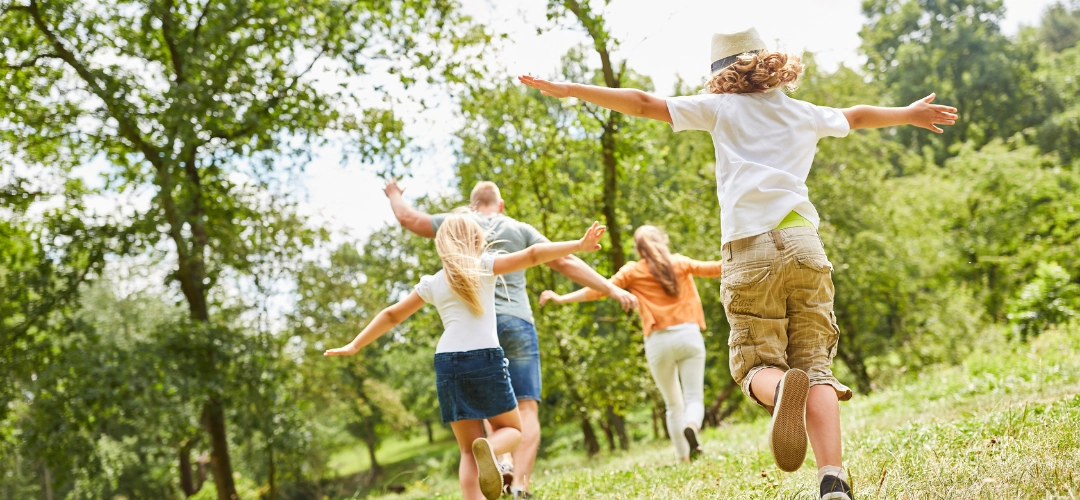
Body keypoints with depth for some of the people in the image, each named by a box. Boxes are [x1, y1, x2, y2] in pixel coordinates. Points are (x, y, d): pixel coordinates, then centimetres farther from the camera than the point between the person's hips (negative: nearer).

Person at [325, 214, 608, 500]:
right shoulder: (484, 266, 7)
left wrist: (355, 346, 31)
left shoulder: (432, 283, 16)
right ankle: (489, 447, -20)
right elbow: (533, 255, -3)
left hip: (447, 362, 3)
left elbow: (392, 316, 22)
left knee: (468, 450, 10)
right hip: (485, 359, -3)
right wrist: (579, 245, -6)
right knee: (511, 429, 15)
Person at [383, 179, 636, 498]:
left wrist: (394, 195, 42)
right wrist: (611, 289, 8)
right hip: (516, 323, -1)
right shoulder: (521, 230, 12)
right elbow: (565, 262, 7)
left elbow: (408, 218, 20)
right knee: (527, 409, -5)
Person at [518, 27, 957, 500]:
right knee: (814, 365, 2)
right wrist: (910, 113, 62)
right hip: (802, 244, 2)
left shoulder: (722, 108, 13)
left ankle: (782, 388, -33)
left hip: (749, 252, -2)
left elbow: (643, 103, 11)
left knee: (758, 364, 5)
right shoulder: (806, 114, 22)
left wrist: (569, 89, 18)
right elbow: (859, 115, 42)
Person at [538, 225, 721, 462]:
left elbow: (599, 289, 0)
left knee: (673, 404, 13)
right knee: (694, 398, 0)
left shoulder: (633, 271, 6)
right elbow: (714, 268, 15)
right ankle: (691, 427, -33)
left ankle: (684, 459, 9)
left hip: (659, 341, 0)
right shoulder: (680, 263, 10)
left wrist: (562, 298, 4)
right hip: (688, 335, 0)